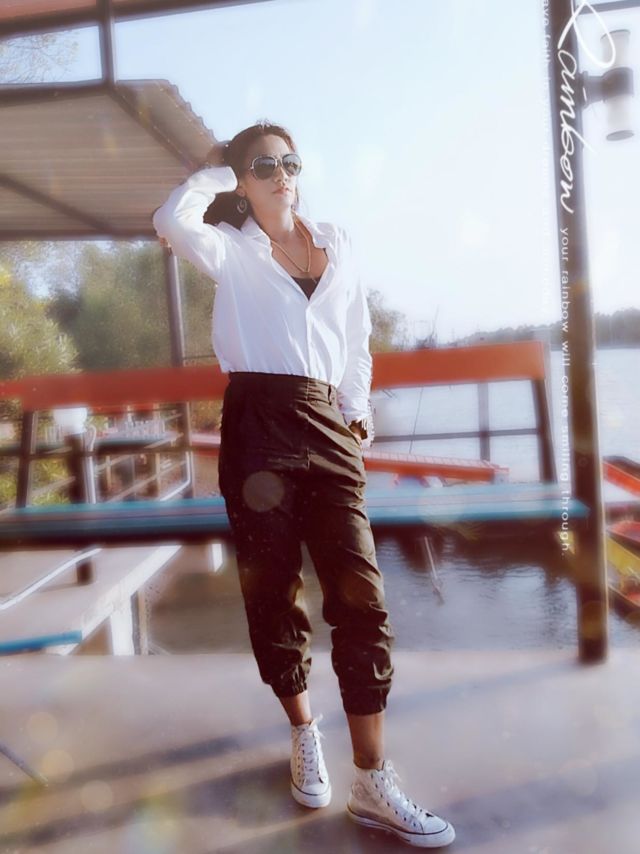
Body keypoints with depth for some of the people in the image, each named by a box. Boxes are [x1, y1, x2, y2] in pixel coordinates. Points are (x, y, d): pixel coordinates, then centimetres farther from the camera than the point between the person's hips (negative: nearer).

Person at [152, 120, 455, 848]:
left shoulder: (338, 242, 18)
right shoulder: (232, 251, 8)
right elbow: (171, 222, -13)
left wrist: (358, 409, 11)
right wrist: (215, 170, 4)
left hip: (330, 427, 3)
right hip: (258, 423, -2)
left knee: (359, 594, -5)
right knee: (274, 589, 5)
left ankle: (373, 784, 4)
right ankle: (303, 732, 30)